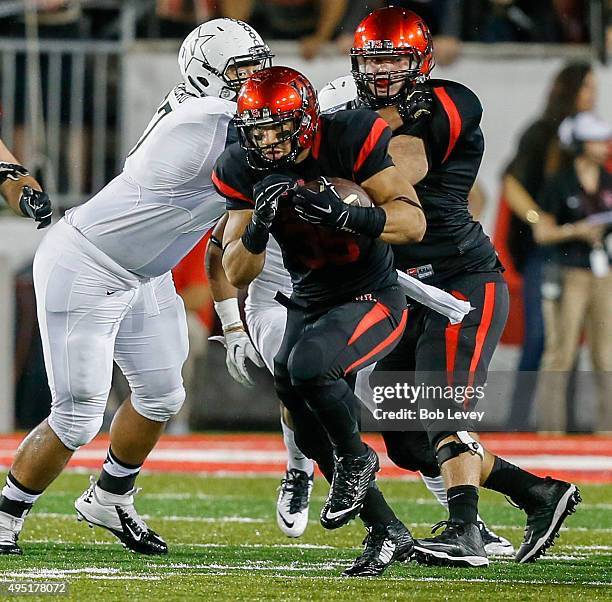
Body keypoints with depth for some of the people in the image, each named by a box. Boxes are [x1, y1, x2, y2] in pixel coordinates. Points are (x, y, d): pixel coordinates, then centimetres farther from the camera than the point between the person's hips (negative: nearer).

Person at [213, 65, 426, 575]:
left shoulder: (350, 141, -21)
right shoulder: (245, 171, -7)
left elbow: (414, 223, -24)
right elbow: (237, 275, -8)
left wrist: (344, 213, -41)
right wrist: (260, 222, -28)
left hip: (373, 298, -6)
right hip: (309, 302, 6)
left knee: (308, 366, -33)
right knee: (312, 434, -1)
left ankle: (356, 457, -5)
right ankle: (390, 533, 16)